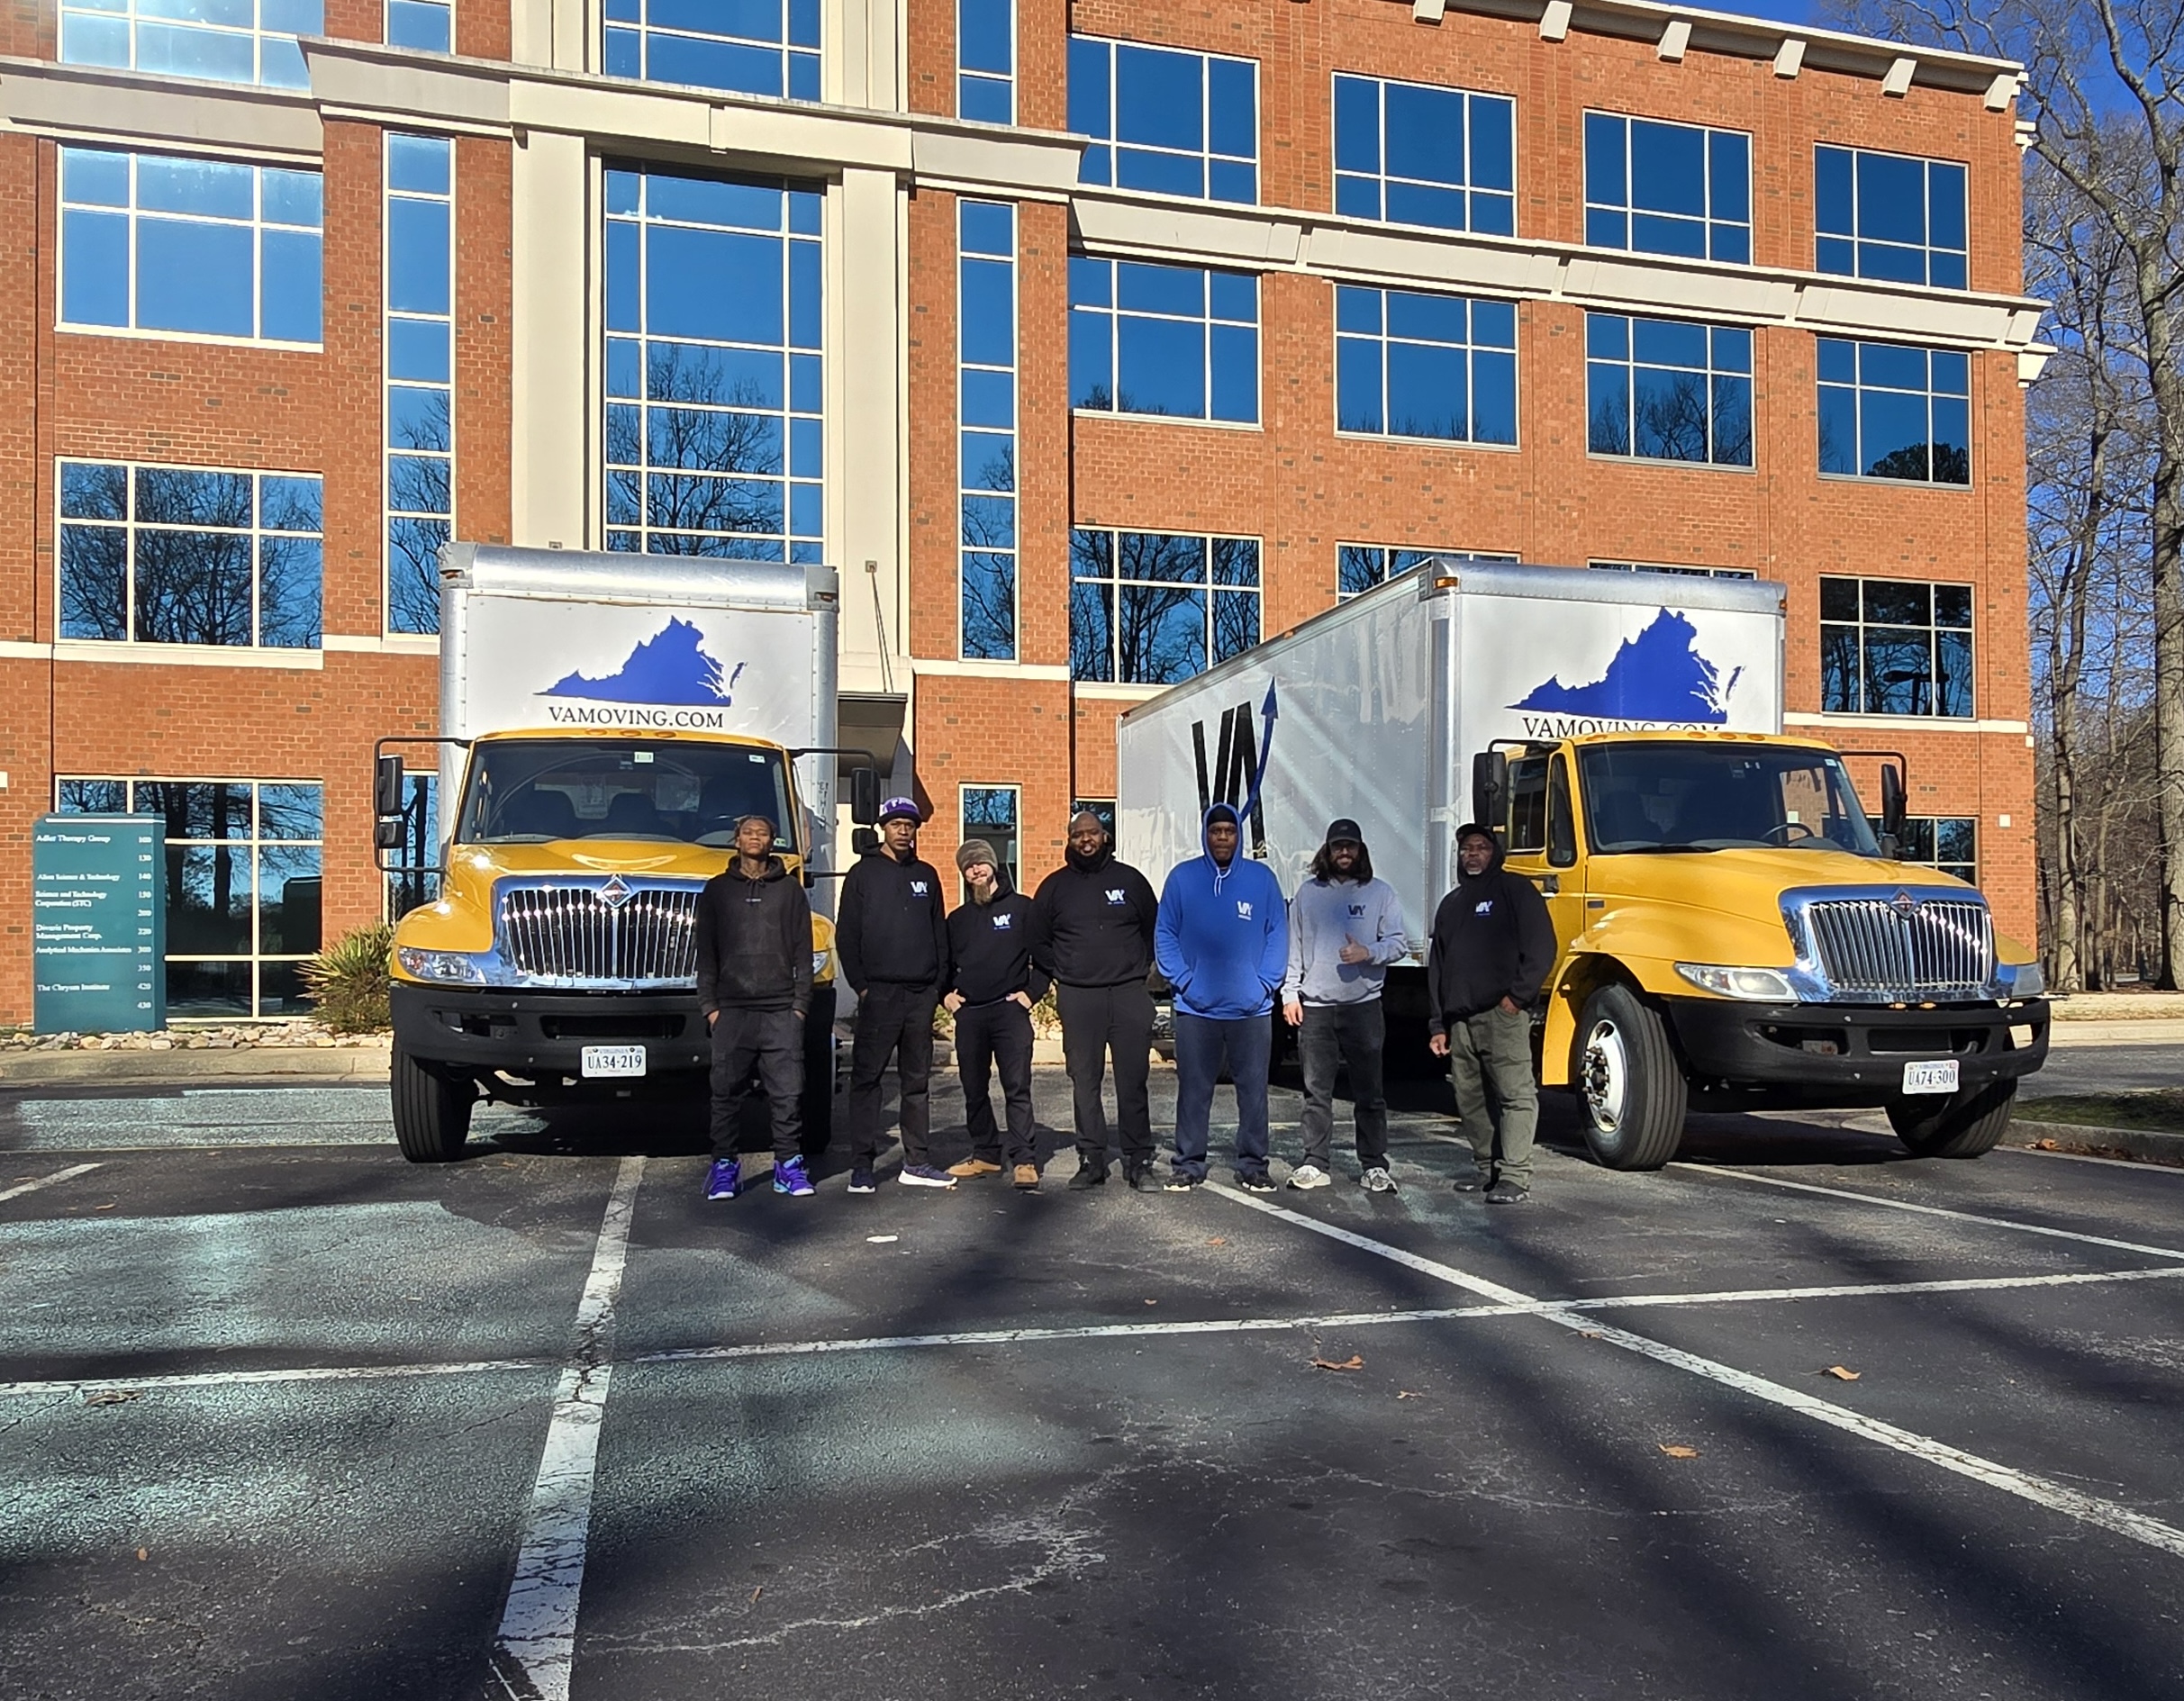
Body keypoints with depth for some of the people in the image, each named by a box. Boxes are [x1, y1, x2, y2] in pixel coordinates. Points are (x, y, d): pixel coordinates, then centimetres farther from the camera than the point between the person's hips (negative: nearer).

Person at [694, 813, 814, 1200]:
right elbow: (706, 953, 8)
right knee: (727, 1090, 2)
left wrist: (800, 1004, 1)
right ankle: (724, 1165, 11)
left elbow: (803, 953, 8)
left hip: (781, 1010, 0)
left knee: (788, 1091, 0)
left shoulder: (790, 890, 10)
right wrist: (709, 1005, 0)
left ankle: (788, 1165, 9)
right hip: (731, 1009, 0)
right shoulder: (717, 890, 10)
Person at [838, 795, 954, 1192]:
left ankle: (916, 1162, 14)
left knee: (917, 1080, 8)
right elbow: (846, 934, 0)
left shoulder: (926, 875, 14)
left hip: (921, 994, 4)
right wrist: (860, 984, -7)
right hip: (879, 992, -4)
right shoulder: (863, 873, 3)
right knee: (866, 1078, -4)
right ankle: (862, 1165, 0)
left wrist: (940, 983, 8)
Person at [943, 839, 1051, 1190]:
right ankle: (985, 1154, 19)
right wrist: (946, 995, 10)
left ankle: (1024, 1161, -9)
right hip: (968, 1014, 5)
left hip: (1010, 1010, -5)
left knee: (1017, 1089, -9)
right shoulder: (957, 918, 17)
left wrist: (1032, 992, -5)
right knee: (974, 1091, 8)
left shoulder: (1021, 907, 4)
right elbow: (943, 963, 25)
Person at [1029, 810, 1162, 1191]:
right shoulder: (1054, 886, 10)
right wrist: (1058, 974, 7)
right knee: (1084, 1081, 1)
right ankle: (1091, 1160, 8)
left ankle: (1139, 1161, 5)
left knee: (1134, 1080, -1)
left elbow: (1154, 928, 17)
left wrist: (1140, 968, 8)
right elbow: (1037, 941, 16)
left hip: (1129, 993, 0)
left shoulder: (1130, 879, 9)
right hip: (1077, 998, 1)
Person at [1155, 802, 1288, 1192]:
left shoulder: (1262, 878, 2)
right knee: (1193, 1090, 6)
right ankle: (1188, 1164, 16)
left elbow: (1278, 935, 4)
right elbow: (1165, 935, 2)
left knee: (1253, 1089, 7)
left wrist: (1266, 984, -6)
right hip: (1196, 1008, 0)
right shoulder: (1182, 877, 1)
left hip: (1252, 1009, 1)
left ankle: (1253, 1165, 18)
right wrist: (1182, 981, -8)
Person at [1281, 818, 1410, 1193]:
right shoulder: (1308, 893, 11)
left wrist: (1368, 953, -17)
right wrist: (1290, 994, 3)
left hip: (1363, 1004, -1)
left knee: (1369, 1091, 3)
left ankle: (1374, 1165, 9)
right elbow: (1293, 947, 11)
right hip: (1315, 1006, 1)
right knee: (1316, 1091, 5)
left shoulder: (1380, 893, 6)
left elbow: (1398, 944, 2)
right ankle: (1313, 1164, 10)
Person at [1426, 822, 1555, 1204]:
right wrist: (1438, 1024, 16)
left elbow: (1542, 947, -7)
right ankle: (1486, 1166, 20)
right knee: (1468, 1097, 10)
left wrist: (1517, 995, -12)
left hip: (1502, 1015, -7)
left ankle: (1515, 1176, -8)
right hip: (1460, 1018, 7)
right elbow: (1437, 967, 21)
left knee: (1516, 1094, -8)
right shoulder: (1451, 903, 22)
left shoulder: (1515, 890, 2)